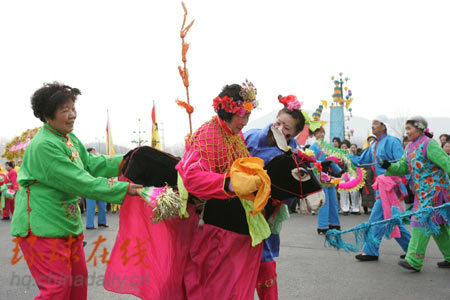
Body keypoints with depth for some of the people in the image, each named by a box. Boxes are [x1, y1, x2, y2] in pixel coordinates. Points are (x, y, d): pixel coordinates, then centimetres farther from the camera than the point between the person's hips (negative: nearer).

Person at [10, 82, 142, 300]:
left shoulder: (69, 138, 9)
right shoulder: (43, 145, -22)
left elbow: (91, 164, 13)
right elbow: (80, 182, -25)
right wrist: (123, 189, -23)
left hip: (68, 223, 9)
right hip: (42, 226, -9)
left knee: (77, 281, 15)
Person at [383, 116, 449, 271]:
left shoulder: (428, 144, -13)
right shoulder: (411, 147, 14)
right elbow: (403, 167, 13)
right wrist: (389, 167, -5)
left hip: (433, 190, -9)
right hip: (422, 191, 9)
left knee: (422, 221, -10)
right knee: (437, 224, 13)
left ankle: (414, 261, -8)